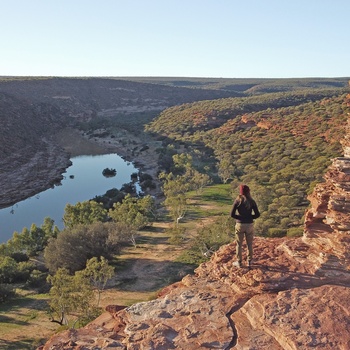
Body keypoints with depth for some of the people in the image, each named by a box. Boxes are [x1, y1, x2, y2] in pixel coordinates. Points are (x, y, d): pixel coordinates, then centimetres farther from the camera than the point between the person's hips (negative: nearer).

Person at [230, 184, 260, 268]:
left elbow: (232, 214, -10)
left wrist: (240, 217, 5)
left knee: (239, 244, 12)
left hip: (240, 224, -1)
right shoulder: (252, 201, -4)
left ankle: (239, 262, 19)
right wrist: (249, 217, 9)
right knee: (249, 244, 16)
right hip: (249, 225, 2)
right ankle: (249, 262, 24)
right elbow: (257, 214, -4)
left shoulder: (237, 201, -8)